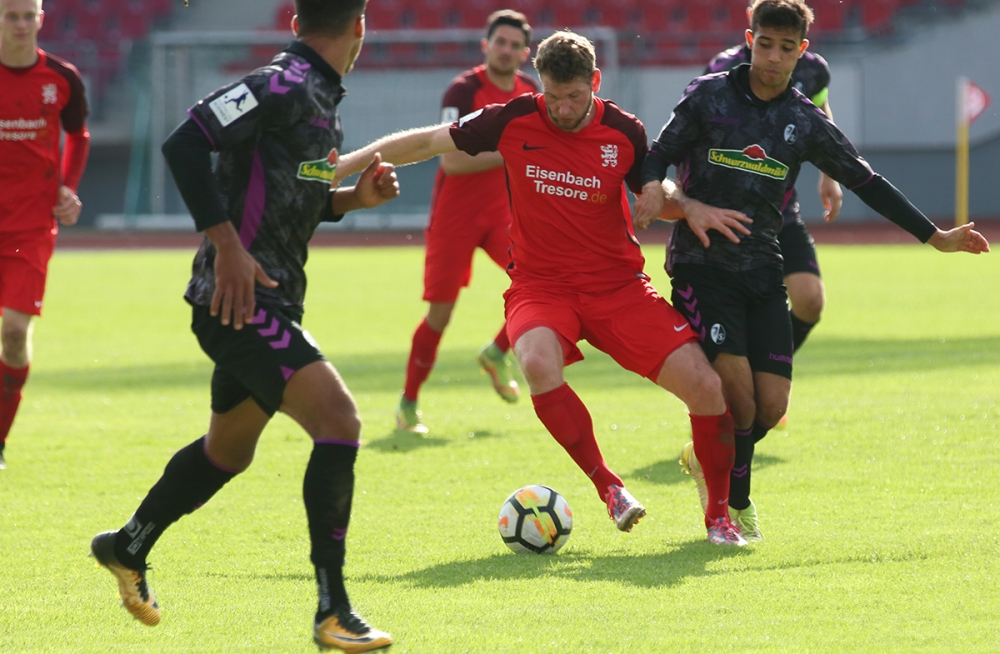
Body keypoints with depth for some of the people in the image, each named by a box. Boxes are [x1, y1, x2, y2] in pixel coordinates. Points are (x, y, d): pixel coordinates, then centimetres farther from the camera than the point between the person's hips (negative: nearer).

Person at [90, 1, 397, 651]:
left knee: (228, 450, 25)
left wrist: (353, 198, 8)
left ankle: (127, 549, 46)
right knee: (339, 420, -19)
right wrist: (228, 248, -25)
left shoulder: (318, 99, 14)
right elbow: (186, 142, -23)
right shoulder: (285, 86, -16)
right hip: (239, 301, -10)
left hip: (269, 302, 10)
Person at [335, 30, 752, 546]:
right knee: (539, 364, -36)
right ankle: (608, 486, -18)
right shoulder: (515, 121, -6)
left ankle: (718, 514, 9)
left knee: (706, 387, -14)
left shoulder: (624, 134, -4)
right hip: (540, 286, -1)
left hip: (617, 285, 1)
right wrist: (342, 165, -1)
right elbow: (424, 143, 2)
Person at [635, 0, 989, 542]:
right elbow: (658, 155, 3)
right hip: (701, 267, -4)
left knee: (771, 405, -5)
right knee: (739, 393, -16)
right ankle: (735, 503, 7)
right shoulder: (709, 96, 0)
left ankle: (708, 462, 25)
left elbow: (866, 182, 12)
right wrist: (654, 189, -20)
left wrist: (934, 236, 11)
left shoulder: (806, 122, 8)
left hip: (763, 273, 4)